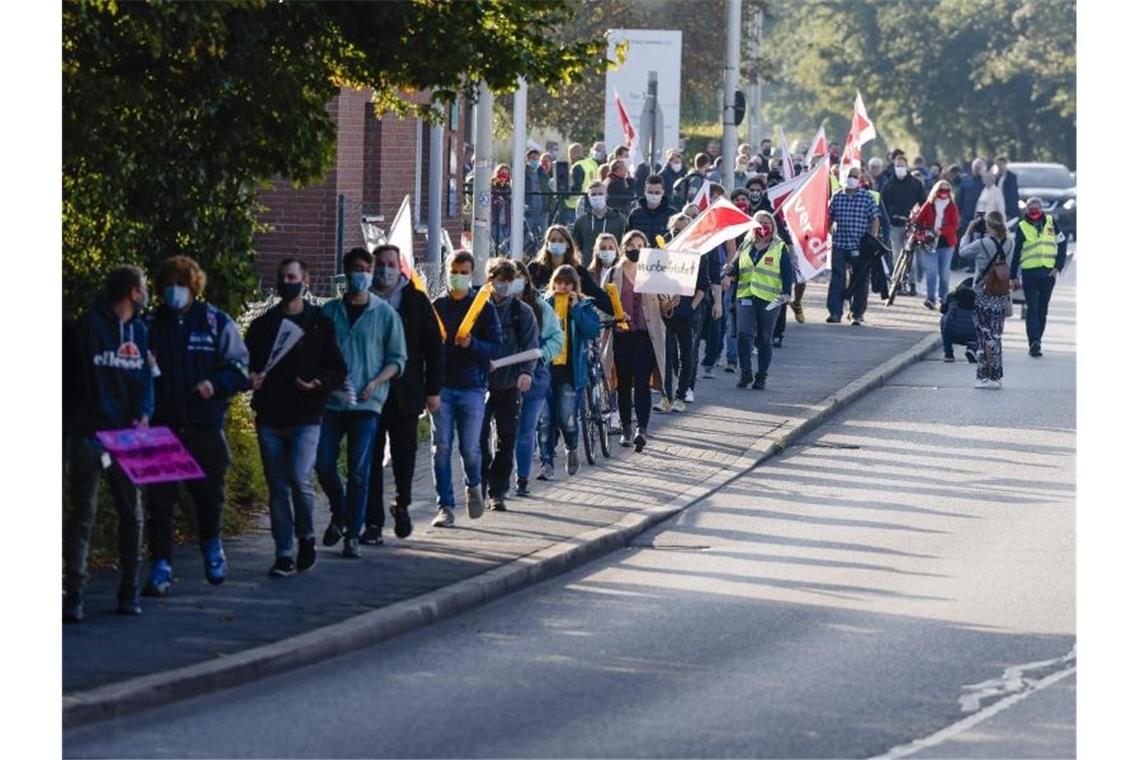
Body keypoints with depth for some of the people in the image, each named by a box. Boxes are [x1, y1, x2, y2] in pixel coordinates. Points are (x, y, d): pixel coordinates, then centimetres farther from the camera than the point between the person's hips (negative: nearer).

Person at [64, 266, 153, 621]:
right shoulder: (88, 326, -6)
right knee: (82, 515, -4)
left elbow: (145, 378, 12)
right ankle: (73, 594, -4)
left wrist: (143, 415, -5)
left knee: (132, 514, 8)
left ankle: (129, 591, 16)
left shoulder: (140, 331, 11)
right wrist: (78, 420, -12)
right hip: (89, 433, -5)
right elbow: (73, 378, -7)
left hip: (127, 435, 5)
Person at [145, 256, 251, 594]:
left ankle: (211, 545, 38)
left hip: (204, 425, 0)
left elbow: (240, 368, 1)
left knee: (209, 493, 11)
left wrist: (215, 383, -16)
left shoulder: (216, 322, 2)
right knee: (161, 499, -4)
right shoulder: (151, 324, 7)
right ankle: (161, 566, -1)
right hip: (162, 426, 1)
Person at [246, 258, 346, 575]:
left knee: (300, 479, -16)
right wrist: (251, 377, -8)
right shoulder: (262, 325, 13)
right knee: (278, 487, 3)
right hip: (270, 418, 3)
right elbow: (245, 364, 16)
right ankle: (284, 554, 9)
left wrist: (318, 383, -14)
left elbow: (338, 370, 6)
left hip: (306, 417, -3)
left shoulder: (320, 324, 6)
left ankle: (306, 536, 9)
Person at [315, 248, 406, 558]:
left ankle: (353, 535, 2)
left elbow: (398, 358, 5)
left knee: (359, 471, -4)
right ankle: (339, 516, 25)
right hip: (331, 401, 2)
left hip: (366, 403, -2)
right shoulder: (330, 311, 8)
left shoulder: (385, 313, 3)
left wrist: (375, 383, -10)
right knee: (324, 464, 0)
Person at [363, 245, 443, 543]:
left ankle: (401, 505, 31)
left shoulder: (416, 301, 4)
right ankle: (373, 523, 2)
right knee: (371, 459, -1)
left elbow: (434, 347, 6)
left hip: (406, 393, 0)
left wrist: (433, 390, 2)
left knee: (405, 453, 6)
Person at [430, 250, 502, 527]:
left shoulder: (484, 308, 4)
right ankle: (445, 506, 1)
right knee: (441, 447, -4)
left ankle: (473, 486, 30)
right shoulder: (436, 306, 10)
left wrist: (472, 344, -18)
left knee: (470, 448, -2)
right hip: (441, 386, 2)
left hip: (472, 387, -1)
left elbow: (495, 348, 0)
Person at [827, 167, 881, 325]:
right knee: (837, 278, -3)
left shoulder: (867, 198, -1)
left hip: (860, 247, -2)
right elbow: (829, 217, 16)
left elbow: (875, 220, 0)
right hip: (839, 245, 2)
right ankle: (834, 312, -3)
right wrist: (831, 233, 5)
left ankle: (857, 314, 11)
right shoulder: (837, 197, 7)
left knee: (860, 281, 3)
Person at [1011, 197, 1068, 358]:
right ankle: (1034, 343, -15)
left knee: (1043, 310, 7)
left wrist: (1058, 266, -1)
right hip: (1029, 272, -2)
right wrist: (1013, 276, 4)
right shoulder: (1021, 227, 3)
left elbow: (1062, 244, 10)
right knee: (1032, 309, -9)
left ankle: (1036, 342, 15)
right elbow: (1016, 253, 6)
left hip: (1048, 272, 2)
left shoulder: (1051, 222, 7)